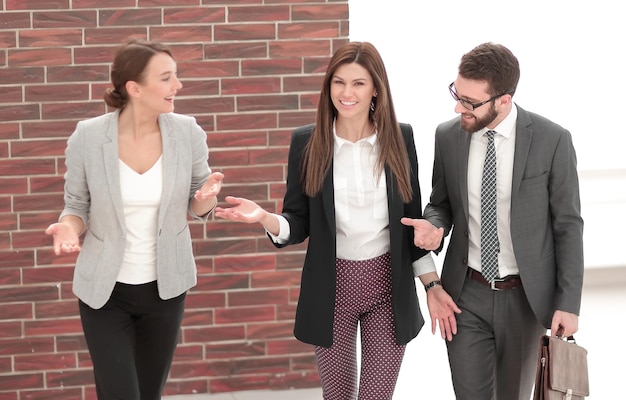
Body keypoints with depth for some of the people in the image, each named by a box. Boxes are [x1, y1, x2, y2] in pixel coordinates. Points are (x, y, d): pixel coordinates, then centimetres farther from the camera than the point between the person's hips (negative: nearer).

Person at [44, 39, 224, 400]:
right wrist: (69, 228, -24)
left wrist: (207, 198, -21)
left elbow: (199, 209, 3)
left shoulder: (188, 133, -9)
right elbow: (77, 205, -1)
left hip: (165, 288, 2)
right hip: (105, 290, -2)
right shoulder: (88, 137, -14)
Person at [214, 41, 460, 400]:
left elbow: (412, 218, 6)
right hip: (332, 287, 0)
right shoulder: (307, 142, -3)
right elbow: (298, 224, 0)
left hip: (389, 288, 0)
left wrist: (432, 286, 3)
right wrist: (264, 218, -21)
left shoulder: (401, 138, -1)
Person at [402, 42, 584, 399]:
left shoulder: (552, 141, -13)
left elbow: (568, 225, -7)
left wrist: (569, 303, -9)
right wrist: (434, 227, -14)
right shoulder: (447, 136, -3)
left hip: (525, 296, -2)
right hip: (467, 293, 2)